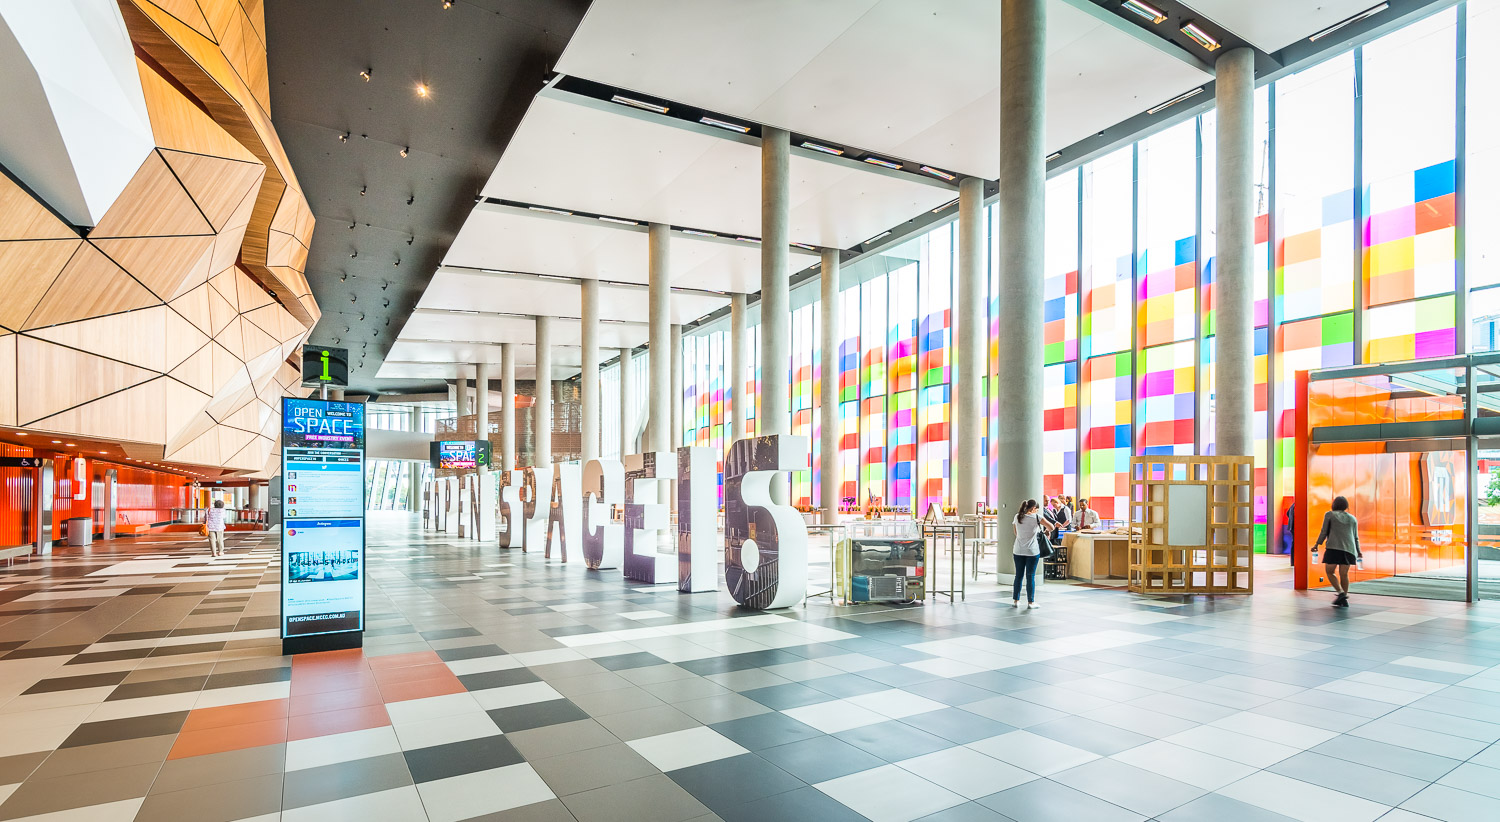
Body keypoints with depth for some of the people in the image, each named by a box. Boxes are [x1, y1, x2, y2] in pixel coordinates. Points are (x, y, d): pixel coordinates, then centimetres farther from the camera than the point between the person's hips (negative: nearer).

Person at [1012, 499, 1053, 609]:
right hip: (1032, 551, -4)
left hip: (1018, 551, 4)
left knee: (1018, 575, 10)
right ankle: (1030, 602, 7)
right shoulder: (1036, 517, -8)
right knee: (1030, 576, 2)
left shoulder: (1017, 517, 5)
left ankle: (1015, 600, 14)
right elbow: (1051, 527, -11)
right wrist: (1048, 531, 9)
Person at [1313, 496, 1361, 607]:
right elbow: (1355, 537, 17)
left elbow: (1324, 531, 0)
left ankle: (1341, 593, -13)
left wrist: (1317, 544, 3)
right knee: (1344, 574, 5)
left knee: (1330, 572, 5)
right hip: (1349, 548, 4)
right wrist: (1358, 552, 23)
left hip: (1334, 548, -4)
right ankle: (1344, 600, 3)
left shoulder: (1329, 515, 7)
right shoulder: (1352, 518, 18)